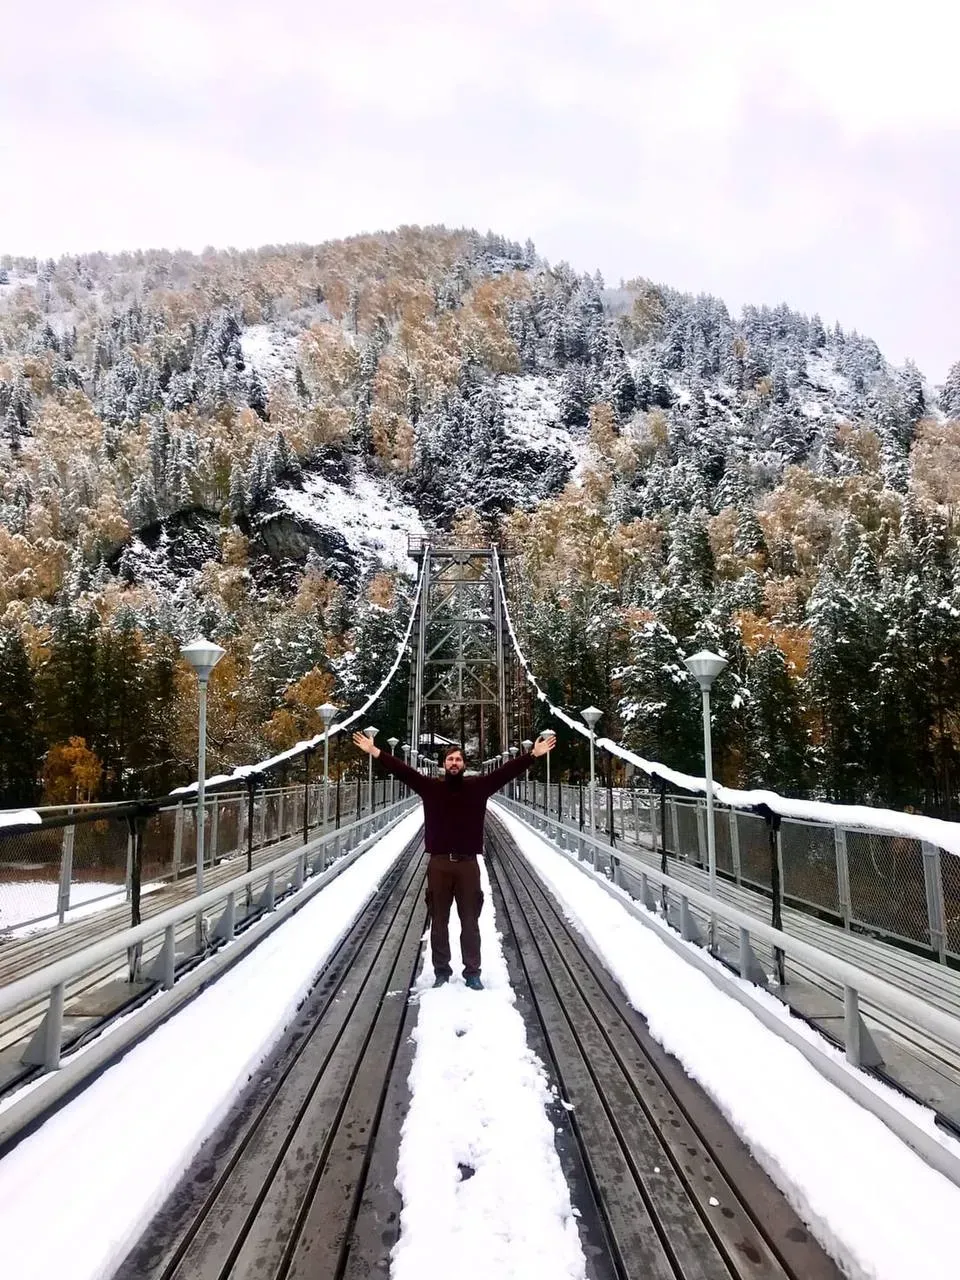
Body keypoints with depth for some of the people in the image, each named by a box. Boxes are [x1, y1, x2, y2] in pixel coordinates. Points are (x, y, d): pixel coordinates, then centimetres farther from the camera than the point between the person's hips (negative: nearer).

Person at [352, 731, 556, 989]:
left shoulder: (478, 785, 3)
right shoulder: (430, 786, 3)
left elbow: (508, 770, -1)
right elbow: (402, 770, 0)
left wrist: (534, 754, -6)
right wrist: (375, 752, -5)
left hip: (467, 863, 0)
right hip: (438, 863, 1)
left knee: (470, 920, 8)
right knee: (439, 920, 10)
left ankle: (472, 972, 19)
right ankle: (441, 972, 22)